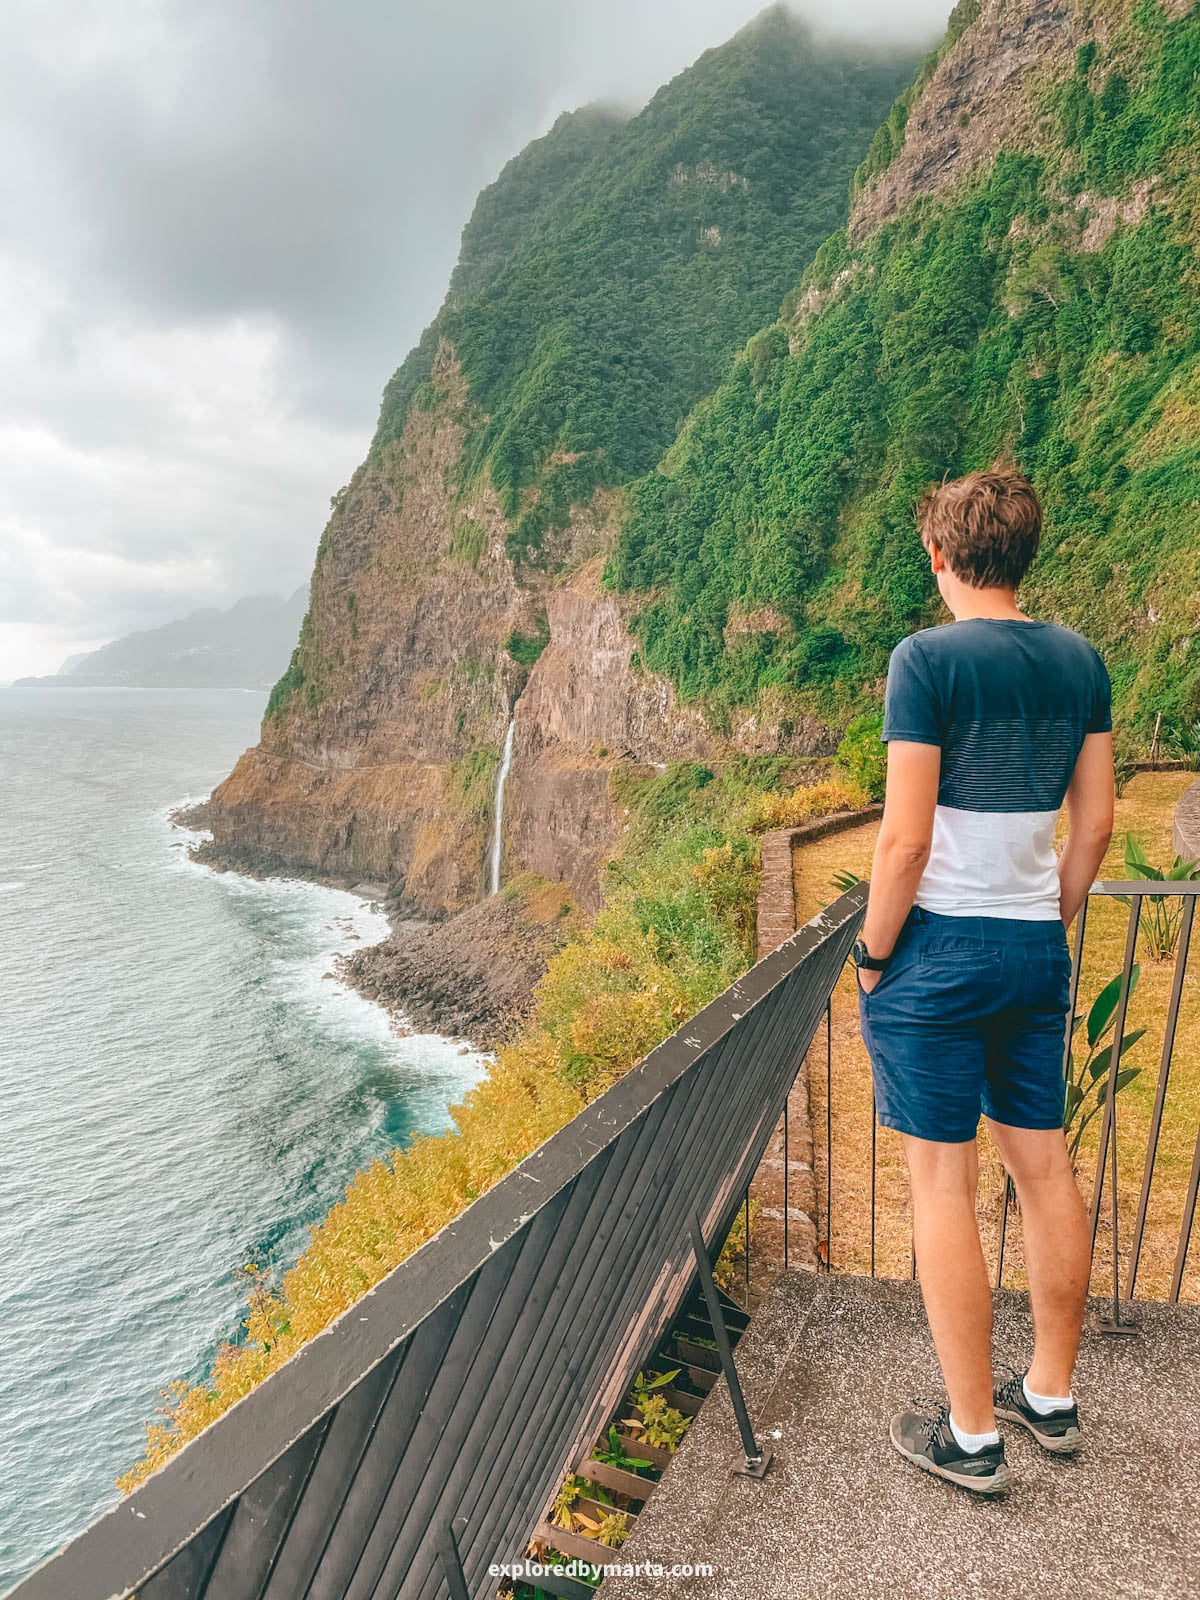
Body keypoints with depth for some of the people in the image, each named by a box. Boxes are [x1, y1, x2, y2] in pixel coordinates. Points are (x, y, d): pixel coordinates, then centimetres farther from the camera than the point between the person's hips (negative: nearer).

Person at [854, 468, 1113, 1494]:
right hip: (1038, 947, 7)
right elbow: (1095, 824, 9)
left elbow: (906, 838, -18)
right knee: (1045, 1166, 16)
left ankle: (971, 1438, 17)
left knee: (942, 1184, 4)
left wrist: (873, 953, -6)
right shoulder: (1080, 661, 6)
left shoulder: (929, 659, -14)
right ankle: (1052, 1399, 33)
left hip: (939, 949, -7)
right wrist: (1052, 927, 19)